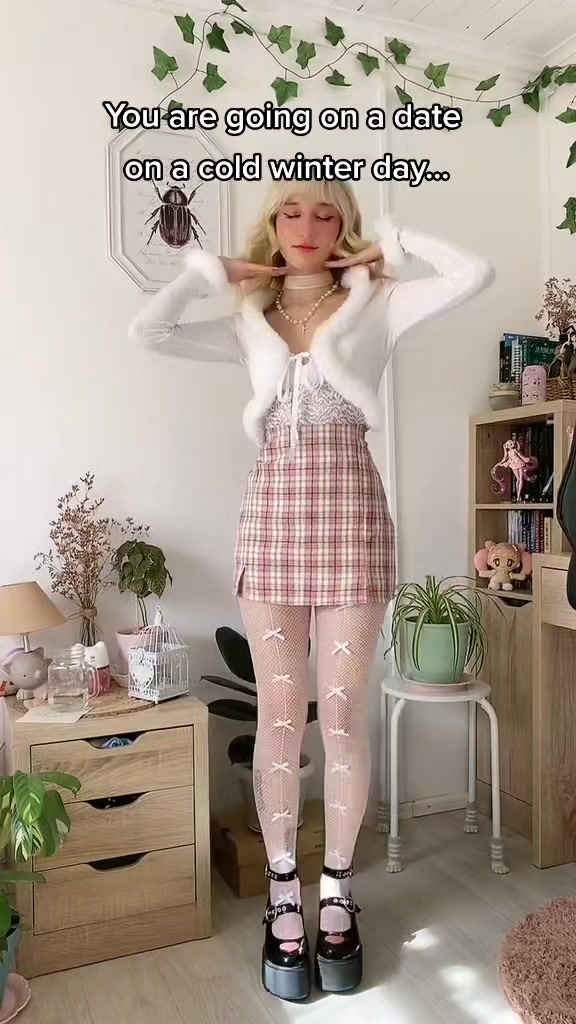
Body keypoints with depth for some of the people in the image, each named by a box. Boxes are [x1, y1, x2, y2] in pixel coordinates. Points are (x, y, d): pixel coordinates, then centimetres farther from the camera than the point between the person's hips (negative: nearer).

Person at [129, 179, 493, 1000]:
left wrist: (394, 243, 6)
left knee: (343, 713, 3)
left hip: (350, 510, -1)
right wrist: (206, 270, 7)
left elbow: (475, 275, -4)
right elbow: (147, 331, 5)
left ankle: (337, 896, 21)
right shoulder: (246, 317, 15)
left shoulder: (375, 302, 8)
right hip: (270, 513, 2)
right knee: (279, 715, 4)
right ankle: (283, 900, 19)